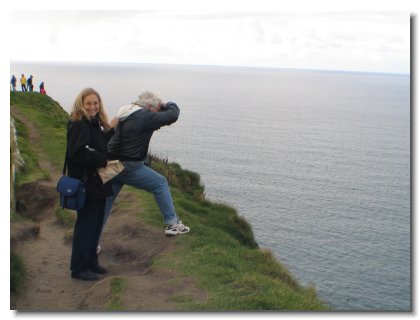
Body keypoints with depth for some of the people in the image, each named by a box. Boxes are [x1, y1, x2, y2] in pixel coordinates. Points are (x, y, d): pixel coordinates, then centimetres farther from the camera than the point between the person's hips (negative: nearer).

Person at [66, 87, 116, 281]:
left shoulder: (95, 124, 13)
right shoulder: (78, 125, -16)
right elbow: (78, 154, -25)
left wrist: (111, 130, 2)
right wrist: (104, 161, -21)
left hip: (97, 183, 9)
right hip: (86, 184, -9)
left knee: (96, 224, 16)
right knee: (85, 225, -2)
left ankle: (91, 262, 28)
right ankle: (79, 268, 9)